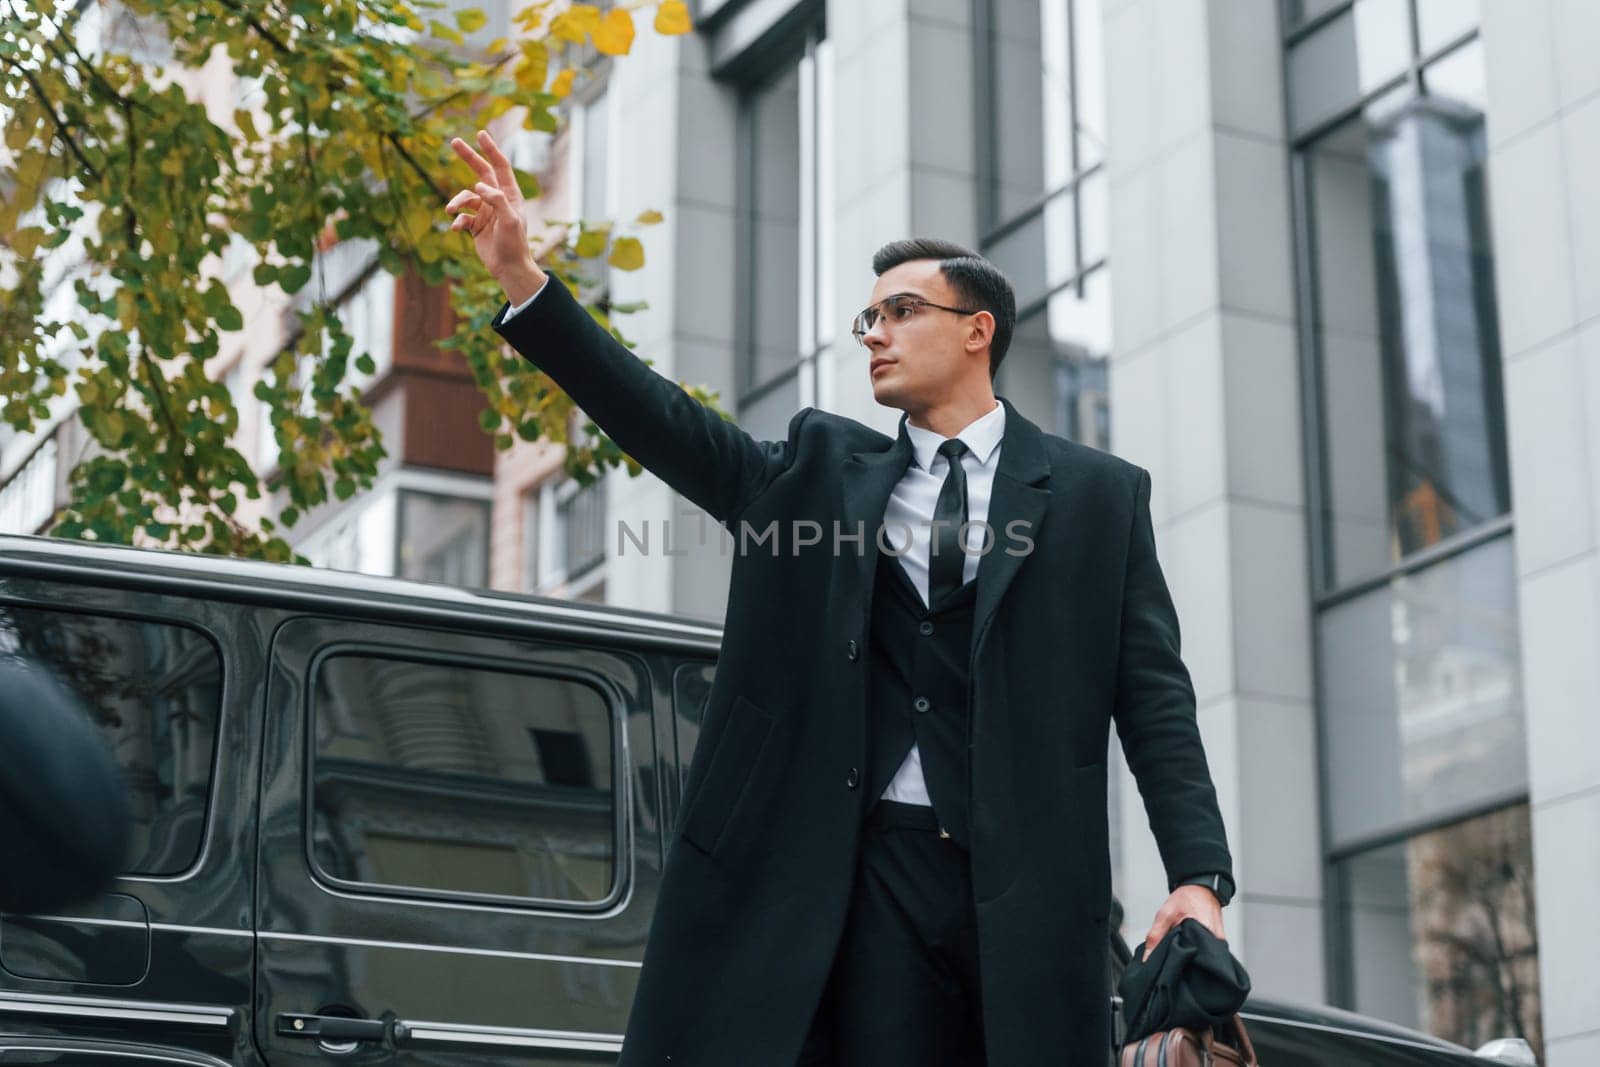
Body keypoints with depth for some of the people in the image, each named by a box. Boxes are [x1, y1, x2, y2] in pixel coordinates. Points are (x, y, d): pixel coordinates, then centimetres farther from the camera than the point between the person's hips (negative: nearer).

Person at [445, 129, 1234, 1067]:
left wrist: (1199, 876, -9)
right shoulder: (821, 468, 15)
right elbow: (667, 425, 4)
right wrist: (523, 280, -7)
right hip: (876, 875, 1)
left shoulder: (1100, 495, 8)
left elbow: (1154, 696, 3)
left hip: (1029, 885, -1)